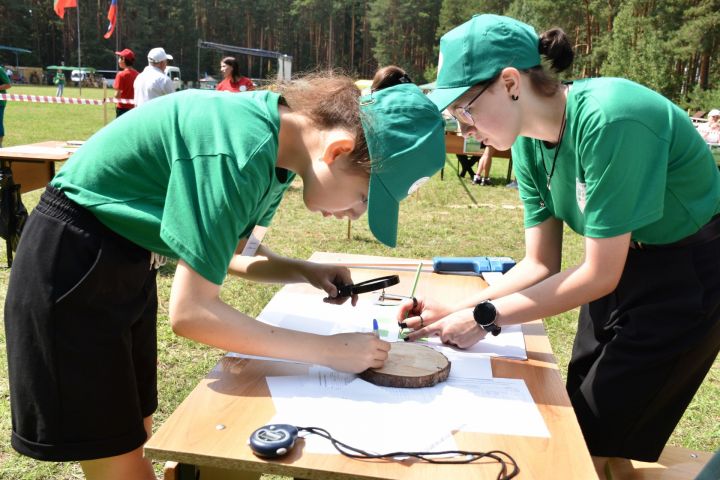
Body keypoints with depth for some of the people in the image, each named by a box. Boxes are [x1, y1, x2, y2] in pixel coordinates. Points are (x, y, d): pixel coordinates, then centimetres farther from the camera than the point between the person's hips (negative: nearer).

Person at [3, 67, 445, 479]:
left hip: (130, 264, 8)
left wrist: (303, 272, -8)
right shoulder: (241, 150, -31)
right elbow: (191, 312, -29)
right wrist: (329, 350, -25)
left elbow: (223, 252, 8)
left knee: (134, 440, 17)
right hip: (72, 270, -8)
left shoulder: (280, 144, -4)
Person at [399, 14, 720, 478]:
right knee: (576, 418, 15)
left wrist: (485, 317, -22)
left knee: (600, 441, 1)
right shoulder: (530, 143, -7)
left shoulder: (608, 120, -31)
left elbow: (600, 275, -26)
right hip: (624, 263, 7)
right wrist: (454, 312, -13)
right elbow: (541, 265, -3)